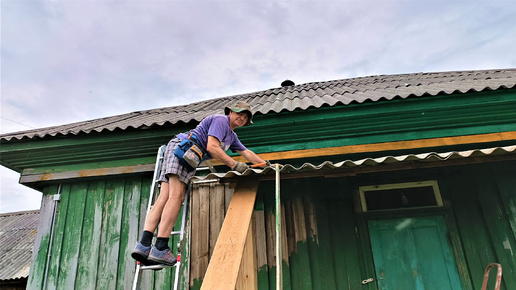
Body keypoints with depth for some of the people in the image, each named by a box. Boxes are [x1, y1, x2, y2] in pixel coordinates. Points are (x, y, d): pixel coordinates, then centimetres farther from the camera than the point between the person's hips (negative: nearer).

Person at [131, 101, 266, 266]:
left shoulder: (231, 136, 28)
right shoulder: (221, 120, -3)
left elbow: (247, 153, 35)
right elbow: (211, 147, -15)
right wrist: (234, 165, -12)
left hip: (189, 158, 9)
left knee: (164, 199, -7)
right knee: (176, 197, -20)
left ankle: (144, 245, -17)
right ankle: (160, 249, -26)